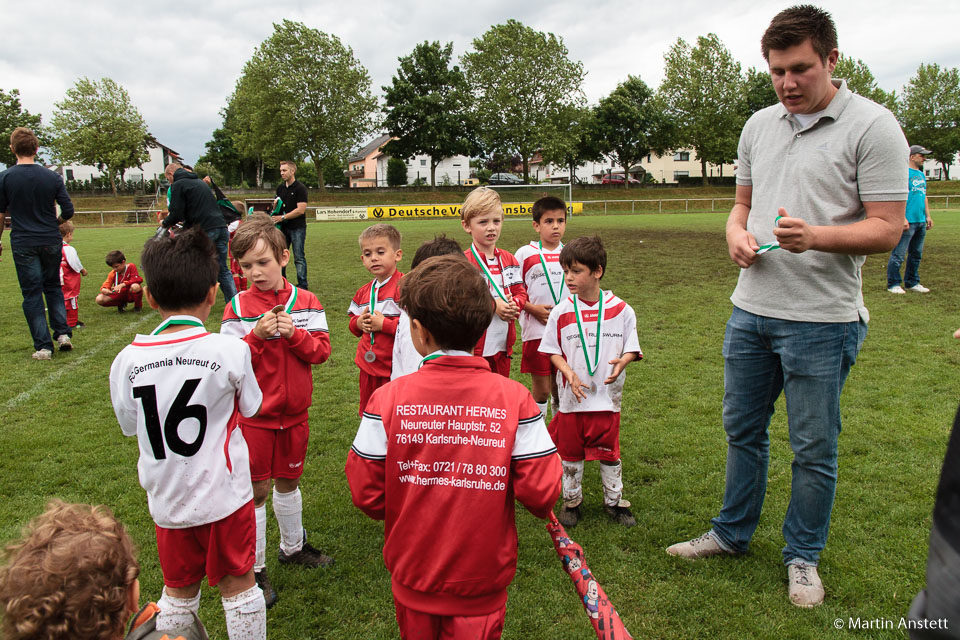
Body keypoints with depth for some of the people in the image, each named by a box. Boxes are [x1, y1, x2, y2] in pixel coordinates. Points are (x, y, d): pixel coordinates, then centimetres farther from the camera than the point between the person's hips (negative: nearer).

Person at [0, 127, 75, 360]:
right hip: (51, 242, 2)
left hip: (23, 244, -2)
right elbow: (68, 211, 1)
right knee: (53, 287, 18)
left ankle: (43, 346, 3)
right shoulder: (52, 177, -1)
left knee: (32, 294, 4)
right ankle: (62, 333, 7)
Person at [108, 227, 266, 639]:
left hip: (166, 499, 3)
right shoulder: (230, 350, -18)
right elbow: (250, 408, -2)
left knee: (178, 591, 21)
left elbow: (129, 425, 5)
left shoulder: (127, 360, -10)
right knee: (237, 586, 15)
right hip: (224, 494, -2)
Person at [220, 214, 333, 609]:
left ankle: (293, 547, 40)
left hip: (294, 412, 3)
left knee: (289, 481, 20)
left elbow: (321, 351, -6)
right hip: (254, 414, -2)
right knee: (256, 490, 4)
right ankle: (255, 569, 20)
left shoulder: (306, 302, -3)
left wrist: (294, 334, -22)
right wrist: (257, 336, -25)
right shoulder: (238, 308, -9)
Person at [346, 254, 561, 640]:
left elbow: (365, 493, -12)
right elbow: (541, 492, -17)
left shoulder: (387, 400, -18)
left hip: (412, 574, 2)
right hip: (482, 582, -1)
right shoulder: (515, 399, -19)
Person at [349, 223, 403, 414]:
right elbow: (352, 321, 20)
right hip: (368, 367, 7)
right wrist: (359, 323, -3)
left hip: (395, 369, -7)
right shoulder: (363, 292, 9)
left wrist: (384, 324, -21)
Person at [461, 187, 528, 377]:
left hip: (504, 342, 6)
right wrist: (492, 305, -22)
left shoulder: (509, 260, 8)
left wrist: (514, 304, -11)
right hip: (475, 345, -6)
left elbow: (521, 293, 12)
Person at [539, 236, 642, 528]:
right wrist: (569, 373, -15)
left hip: (608, 397, 0)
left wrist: (621, 362, -20)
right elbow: (552, 351, 2)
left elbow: (631, 347, 2)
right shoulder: (561, 312, -4)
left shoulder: (620, 310, -5)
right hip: (572, 397, 1)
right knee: (570, 452, 12)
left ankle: (614, 501, 30)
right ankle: (571, 500, 31)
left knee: (609, 452, 12)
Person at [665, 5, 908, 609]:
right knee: (742, 427, 17)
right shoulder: (759, 125, 11)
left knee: (814, 447, 7)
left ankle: (804, 557, 28)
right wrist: (737, 234, -3)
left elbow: (887, 228, -11)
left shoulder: (871, 125, -8)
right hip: (751, 309, 6)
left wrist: (815, 235, -28)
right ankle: (732, 533, 35)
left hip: (823, 319, -5)